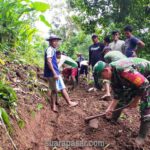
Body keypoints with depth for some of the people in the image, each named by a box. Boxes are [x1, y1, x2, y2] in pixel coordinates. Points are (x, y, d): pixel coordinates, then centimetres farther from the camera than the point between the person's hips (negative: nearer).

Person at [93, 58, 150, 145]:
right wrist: (110, 108, -5)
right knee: (124, 96, 8)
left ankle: (142, 136, -2)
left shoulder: (123, 70, -38)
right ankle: (113, 118, 26)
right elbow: (117, 94, -1)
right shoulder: (113, 75, -9)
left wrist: (135, 100, -20)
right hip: (136, 79, 8)